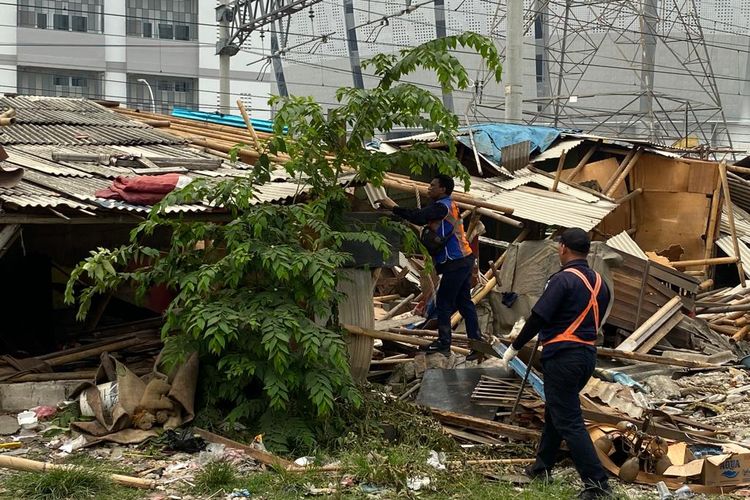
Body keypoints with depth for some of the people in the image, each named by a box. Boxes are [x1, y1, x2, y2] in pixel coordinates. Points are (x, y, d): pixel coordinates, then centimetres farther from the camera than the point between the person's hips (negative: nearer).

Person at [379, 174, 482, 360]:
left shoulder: (442, 206, -14)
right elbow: (422, 215, 12)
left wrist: (394, 207, -19)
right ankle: (477, 343, 12)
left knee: (443, 302, -1)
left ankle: (444, 343, 7)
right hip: (464, 259, 10)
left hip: (455, 263, -10)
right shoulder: (448, 205, 18)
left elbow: (419, 217, -28)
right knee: (464, 302, 11)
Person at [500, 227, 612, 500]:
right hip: (588, 354, 9)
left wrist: (514, 348, -5)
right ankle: (542, 467, 32)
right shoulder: (599, 283, 10)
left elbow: (538, 318, -17)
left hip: (562, 357, -9)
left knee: (569, 422, -5)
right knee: (555, 411, 22)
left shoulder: (563, 279, -15)